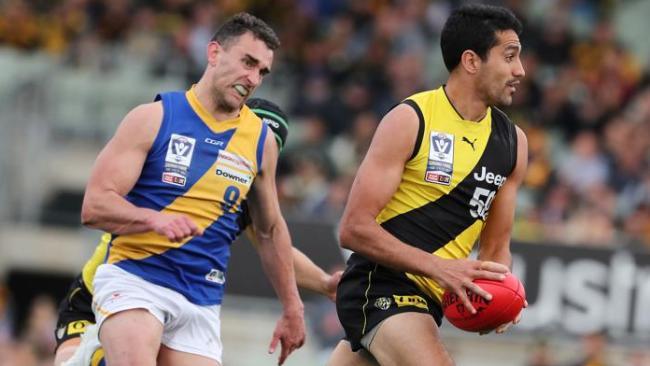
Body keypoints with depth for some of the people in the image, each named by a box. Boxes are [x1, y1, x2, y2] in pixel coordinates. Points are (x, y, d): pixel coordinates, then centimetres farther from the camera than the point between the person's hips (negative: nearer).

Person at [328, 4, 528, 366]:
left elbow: (496, 246, 17)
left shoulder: (512, 142, 8)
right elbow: (355, 228, -16)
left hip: (427, 301, 8)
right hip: (379, 285, -8)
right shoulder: (410, 121, -12)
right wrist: (439, 267, -26)